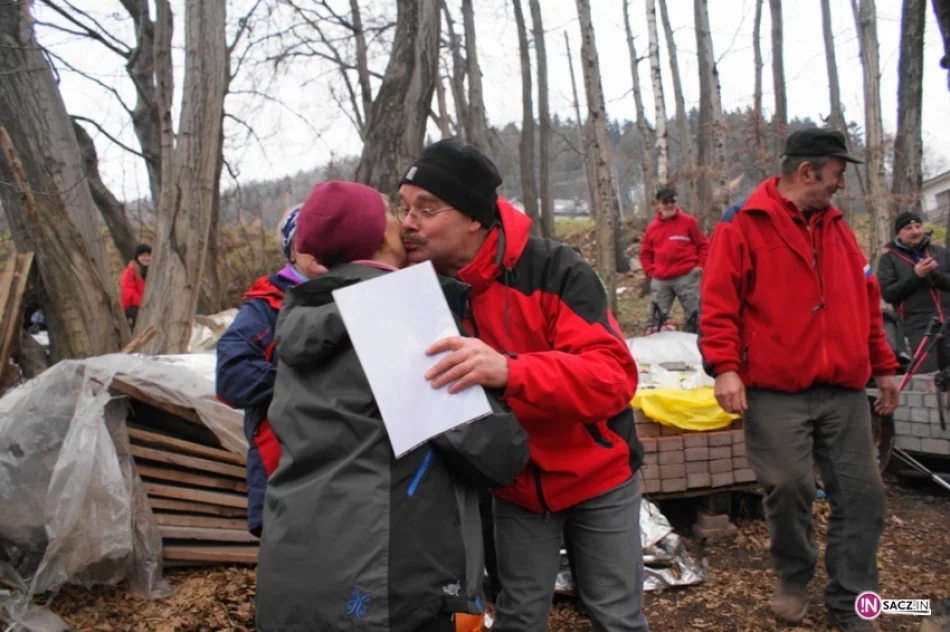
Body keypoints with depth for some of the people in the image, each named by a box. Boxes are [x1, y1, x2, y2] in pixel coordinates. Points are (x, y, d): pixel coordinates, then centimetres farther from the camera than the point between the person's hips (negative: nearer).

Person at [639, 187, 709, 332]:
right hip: (660, 280, 3)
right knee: (658, 316, 8)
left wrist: (700, 265, -4)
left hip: (687, 276, -3)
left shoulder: (688, 221, 3)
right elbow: (645, 253, 18)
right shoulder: (652, 227, 10)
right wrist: (650, 271, 6)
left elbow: (703, 244, 6)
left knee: (694, 314, 0)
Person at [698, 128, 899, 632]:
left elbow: (866, 300, 21)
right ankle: (794, 581, 26)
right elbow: (718, 303, -9)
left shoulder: (836, 226, 16)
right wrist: (725, 367, -18)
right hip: (775, 392, -5)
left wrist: (882, 366, 20)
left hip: (844, 391, 6)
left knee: (861, 494, 6)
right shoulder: (745, 226, -3)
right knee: (788, 490, -1)